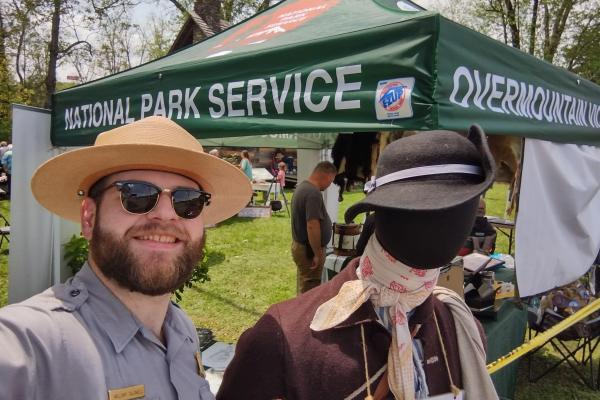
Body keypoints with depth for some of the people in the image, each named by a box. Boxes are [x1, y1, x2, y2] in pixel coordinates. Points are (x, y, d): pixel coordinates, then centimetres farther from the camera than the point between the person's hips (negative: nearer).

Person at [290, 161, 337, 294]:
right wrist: (318, 254, -21)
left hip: (300, 245, 10)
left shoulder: (303, 186, 8)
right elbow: (312, 226, -29)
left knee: (303, 289, 21)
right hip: (308, 249, -10)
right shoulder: (313, 193, -24)